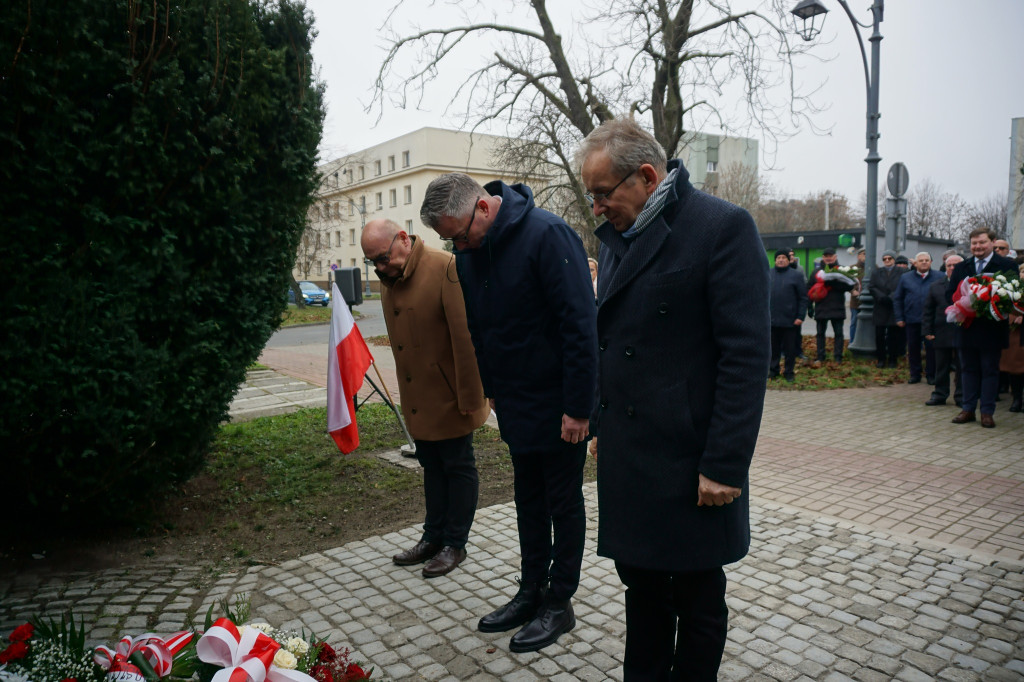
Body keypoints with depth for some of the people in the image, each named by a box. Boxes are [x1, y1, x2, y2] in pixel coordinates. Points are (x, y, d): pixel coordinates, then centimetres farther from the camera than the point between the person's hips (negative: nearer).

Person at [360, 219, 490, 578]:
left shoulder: (445, 268, -19)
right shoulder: (388, 279, 6)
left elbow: (465, 336, -21)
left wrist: (469, 396, -20)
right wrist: (406, 391, 12)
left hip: (450, 395, -7)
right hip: (417, 397, 7)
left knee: (457, 466, 6)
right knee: (431, 465, 18)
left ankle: (454, 544, 20)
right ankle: (433, 536, 32)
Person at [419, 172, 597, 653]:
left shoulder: (547, 235, -21)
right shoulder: (468, 252, 2)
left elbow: (581, 323, -23)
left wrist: (578, 407, -21)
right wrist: (491, 388, 15)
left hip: (560, 406, -7)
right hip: (515, 404, 7)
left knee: (563, 502, 7)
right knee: (528, 499, 17)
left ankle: (559, 603, 22)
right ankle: (532, 591, 32)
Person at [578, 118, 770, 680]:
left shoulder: (723, 227, -11)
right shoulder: (616, 236, 11)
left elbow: (746, 354, -16)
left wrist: (725, 465, -17)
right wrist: (601, 426, 14)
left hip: (690, 463, -6)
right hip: (626, 458, 7)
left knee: (697, 601, 11)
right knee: (641, 585, 18)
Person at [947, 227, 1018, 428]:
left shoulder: (1008, 265, -1)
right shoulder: (961, 267, 11)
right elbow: (950, 293, 7)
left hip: (991, 328, -3)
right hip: (967, 327, 4)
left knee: (990, 371, 4)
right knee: (969, 369, 10)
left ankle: (987, 412, 10)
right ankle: (968, 409, 18)